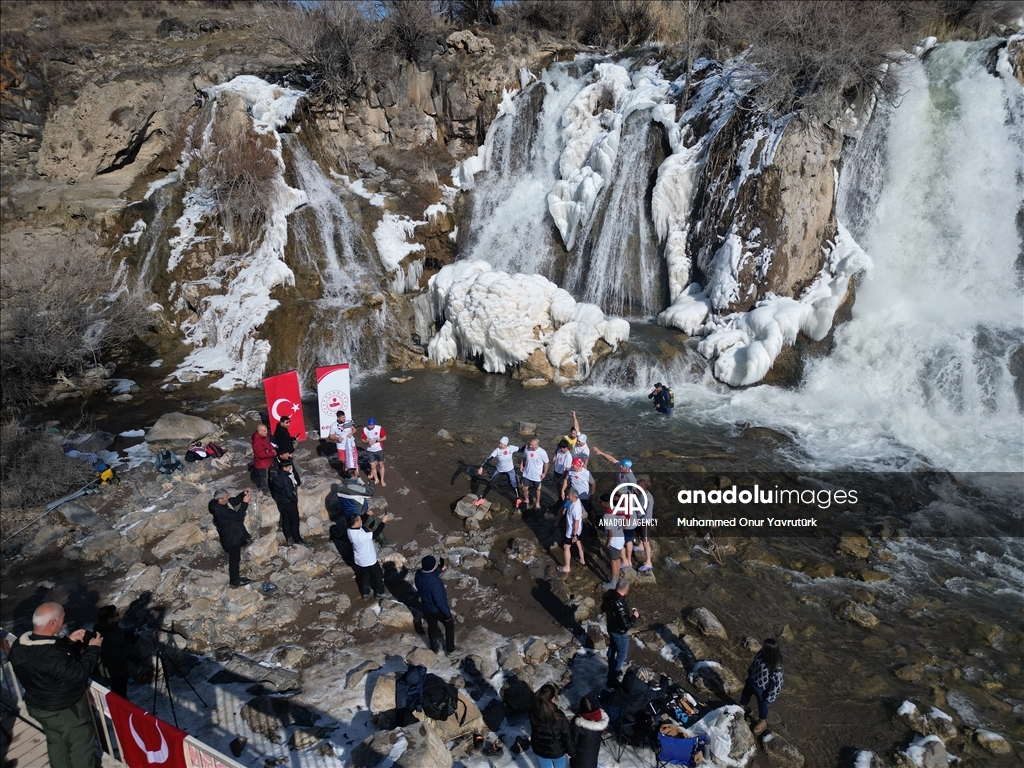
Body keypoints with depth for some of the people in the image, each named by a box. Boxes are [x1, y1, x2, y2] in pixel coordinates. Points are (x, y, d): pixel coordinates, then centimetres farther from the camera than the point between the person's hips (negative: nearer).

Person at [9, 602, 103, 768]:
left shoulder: (19, 645, -13)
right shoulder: (53, 657, -41)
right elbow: (79, 674, -29)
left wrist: (68, 641, 1)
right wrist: (93, 649, -19)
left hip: (36, 706, 9)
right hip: (66, 711, -9)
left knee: (56, 742, 31)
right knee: (81, 746, 16)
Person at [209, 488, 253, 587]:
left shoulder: (221, 503, -9)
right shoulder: (220, 511, -36)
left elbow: (234, 501, 8)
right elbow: (238, 516, -34)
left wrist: (243, 494, -9)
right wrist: (245, 503, -30)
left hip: (234, 534, 9)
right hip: (231, 538, -9)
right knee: (234, 559, 9)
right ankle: (234, 580, 27)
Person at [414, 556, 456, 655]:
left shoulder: (418, 574, -19)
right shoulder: (435, 582, -41)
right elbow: (439, 601, -31)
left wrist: (440, 570, 5)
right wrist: (448, 613, -17)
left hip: (426, 607, 6)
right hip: (437, 610, -6)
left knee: (431, 626, 29)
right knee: (449, 625, 23)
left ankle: (434, 648, 50)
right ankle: (450, 649, 38)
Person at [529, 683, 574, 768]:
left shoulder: (533, 711, -26)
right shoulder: (559, 717, -35)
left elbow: (535, 696, -1)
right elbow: (567, 736, -18)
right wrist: (570, 751, -2)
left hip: (539, 749, 3)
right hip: (557, 751, -3)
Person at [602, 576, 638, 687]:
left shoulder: (609, 594, -16)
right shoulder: (620, 606, -40)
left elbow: (603, 608, 4)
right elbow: (626, 626, -30)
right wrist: (634, 616, -15)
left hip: (610, 628, 7)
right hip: (620, 633, -7)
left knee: (612, 649, 27)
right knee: (622, 654, 15)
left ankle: (611, 671, 49)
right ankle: (612, 680, 24)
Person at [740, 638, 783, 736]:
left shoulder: (776, 668, -40)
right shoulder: (762, 652, -22)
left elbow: (777, 683, -27)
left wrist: (769, 697, -17)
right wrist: (749, 672, 15)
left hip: (762, 688, -6)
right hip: (752, 681, 6)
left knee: (762, 704, 23)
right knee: (745, 694, 29)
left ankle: (762, 722, 54)